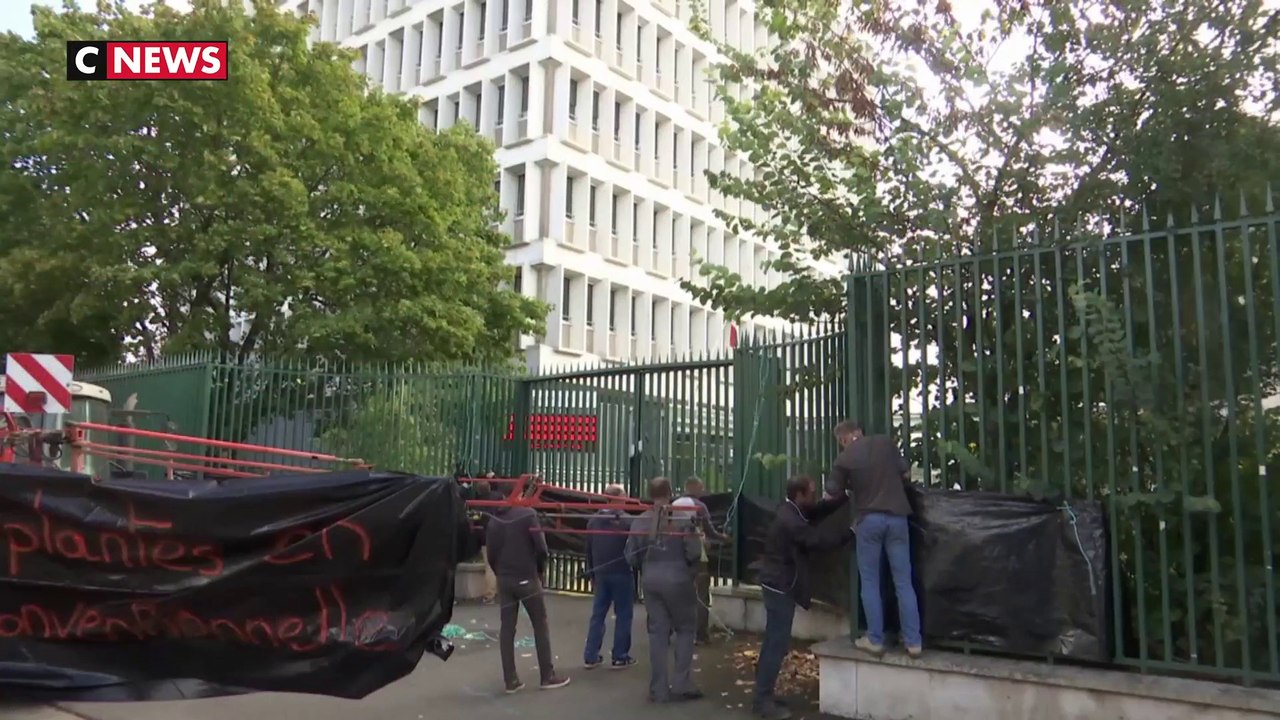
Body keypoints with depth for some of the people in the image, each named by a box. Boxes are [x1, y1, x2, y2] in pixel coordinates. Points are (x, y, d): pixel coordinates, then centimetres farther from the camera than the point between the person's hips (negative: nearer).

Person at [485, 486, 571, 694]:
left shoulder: (494, 520, 4)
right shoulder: (527, 514, -11)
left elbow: (491, 554, 5)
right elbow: (540, 547, -12)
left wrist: (501, 574, 16)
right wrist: (541, 569, 5)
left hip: (504, 580, 5)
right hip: (527, 578, -4)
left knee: (507, 628, 6)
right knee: (540, 625, 7)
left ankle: (511, 680, 7)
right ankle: (548, 676, 11)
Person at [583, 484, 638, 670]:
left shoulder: (593, 521, 7)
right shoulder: (627, 521, -11)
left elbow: (588, 550, 12)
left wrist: (591, 574, 18)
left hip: (601, 573, 5)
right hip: (622, 574, -5)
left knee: (597, 614, 10)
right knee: (623, 615, 3)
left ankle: (591, 657, 10)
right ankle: (620, 657, 4)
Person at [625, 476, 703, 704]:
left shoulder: (640, 521, -1)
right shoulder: (682, 517, -11)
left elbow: (631, 556, 0)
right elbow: (694, 553, -13)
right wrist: (687, 564, 8)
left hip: (650, 581, 3)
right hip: (677, 580, -3)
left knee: (657, 632, 9)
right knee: (685, 629, 12)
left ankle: (659, 689, 12)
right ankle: (681, 684, 9)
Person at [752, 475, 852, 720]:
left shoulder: (791, 510, 7)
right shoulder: (790, 521, -24)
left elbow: (819, 512, 10)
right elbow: (819, 540, -22)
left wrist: (845, 497, 0)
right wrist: (850, 531, -17)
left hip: (778, 583, 11)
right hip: (780, 586, -11)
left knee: (774, 642, 15)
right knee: (777, 644, -6)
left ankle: (764, 694, 22)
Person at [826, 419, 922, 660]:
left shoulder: (843, 459, -3)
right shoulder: (886, 442, 2)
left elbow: (833, 493, 7)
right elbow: (906, 474, 9)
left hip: (868, 520, -2)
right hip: (897, 516, 2)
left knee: (870, 582, 10)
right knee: (903, 581, 6)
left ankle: (875, 640, 11)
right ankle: (913, 642, 7)